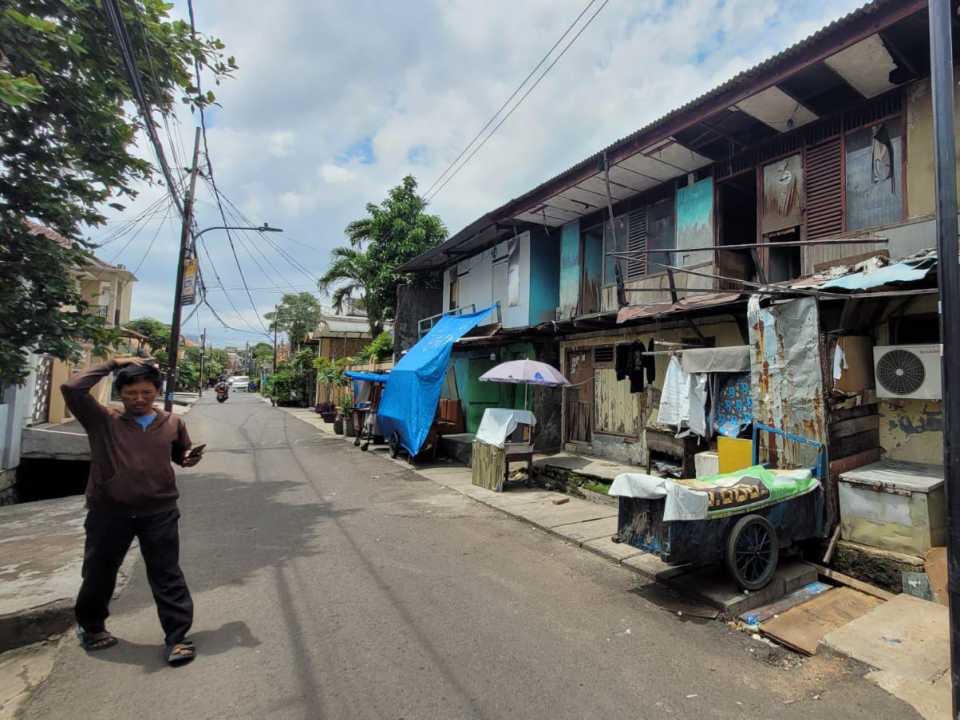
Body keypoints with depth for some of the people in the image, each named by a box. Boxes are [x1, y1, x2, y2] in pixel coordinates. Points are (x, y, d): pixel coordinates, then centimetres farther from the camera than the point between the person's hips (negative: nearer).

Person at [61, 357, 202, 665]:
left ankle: (177, 637, 15)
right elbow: (71, 388, -15)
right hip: (109, 512, 0)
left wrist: (190, 457, -3)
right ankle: (89, 626, 48)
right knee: (99, 574, 20)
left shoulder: (172, 423, 4)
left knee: (167, 576, 4)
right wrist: (112, 364, -10)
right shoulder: (103, 420, -2)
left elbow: (181, 454, 20)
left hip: (160, 513, 0)